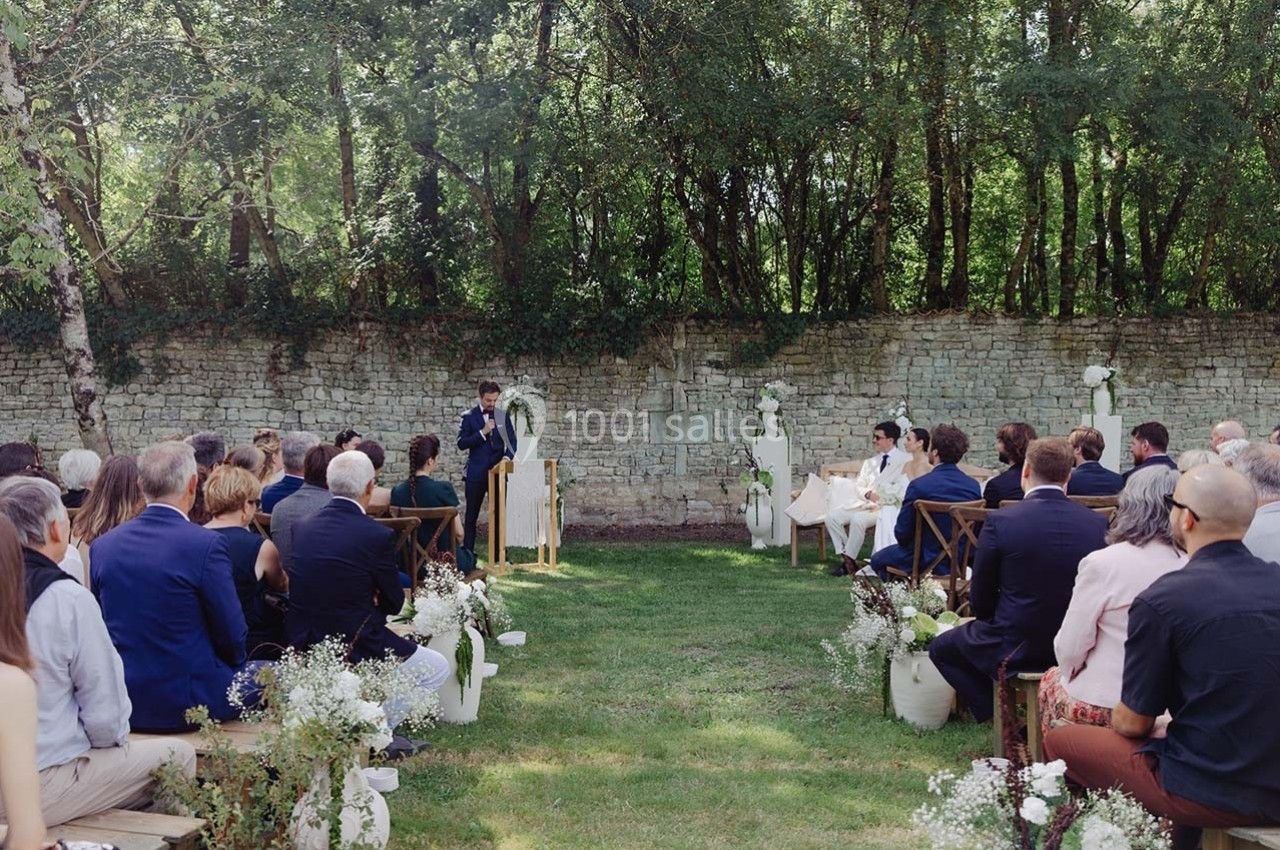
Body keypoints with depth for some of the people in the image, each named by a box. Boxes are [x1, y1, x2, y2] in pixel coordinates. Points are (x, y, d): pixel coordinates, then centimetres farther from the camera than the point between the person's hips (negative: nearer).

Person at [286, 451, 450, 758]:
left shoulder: (304, 526, 1)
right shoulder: (378, 536, -19)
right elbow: (394, 603, -6)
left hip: (302, 643, 8)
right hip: (352, 650, -8)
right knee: (437, 668, 13)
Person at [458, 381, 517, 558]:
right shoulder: (469, 417, 1)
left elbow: (512, 441, 6)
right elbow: (461, 444, -6)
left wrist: (507, 457, -13)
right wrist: (482, 432, -16)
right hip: (476, 473, -2)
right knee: (471, 516, 4)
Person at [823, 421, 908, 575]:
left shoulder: (905, 460, 2)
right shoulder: (870, 462, 23)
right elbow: (858, 487, 16)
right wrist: (869, 494, -7)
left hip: (886, 507, -7)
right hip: (863, 504, 7)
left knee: (858, 519, -33)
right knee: (832, 515, -15)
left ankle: (848, 561, -19)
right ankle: (845, 555, -11)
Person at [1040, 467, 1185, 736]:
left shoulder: (1102, 563, -18)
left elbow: (1069, 651, -12)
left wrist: (1070, 672, 10)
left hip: (1105, 706, -4)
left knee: (1052, 680, 27)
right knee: (1063, 676, 28)